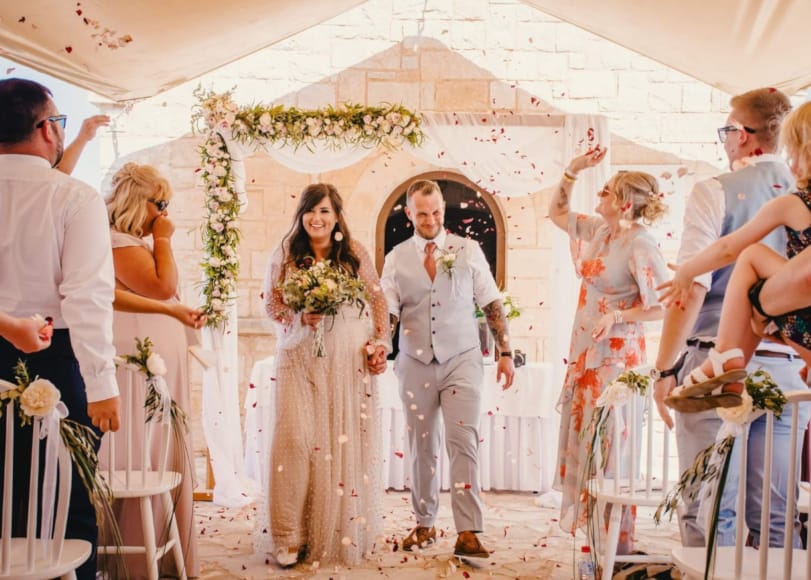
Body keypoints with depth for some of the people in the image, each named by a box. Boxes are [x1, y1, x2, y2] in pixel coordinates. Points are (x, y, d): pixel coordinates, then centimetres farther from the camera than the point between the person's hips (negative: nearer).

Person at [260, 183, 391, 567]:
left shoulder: (356, 254, 5)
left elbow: (377, 301, 7)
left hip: (349, 361, 0)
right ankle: (291, 536, 1)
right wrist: (300, 318, -12)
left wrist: (380, 344, -2)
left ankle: (348, 531, 15)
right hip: (300, 359, 0)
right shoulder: (285, 255, 6)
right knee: (296, 438, -7)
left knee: (347, 438, 2)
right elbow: (271, 303, 6)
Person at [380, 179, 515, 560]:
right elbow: (388, 312, 6)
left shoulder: (468, 250, 4)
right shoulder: (396, 258, 6)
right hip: (416, 363, 2)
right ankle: (424, 525, 25)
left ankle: (467, 534, -7)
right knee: (422, 446, 10)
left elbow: (492, 305, 5)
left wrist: (505, 352, 1)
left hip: (462, 359, -1)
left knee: (463, 441, -11)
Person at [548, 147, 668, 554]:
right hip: (586, 352, 9)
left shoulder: (639, 245, -16)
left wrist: (616, 317, -21)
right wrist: (573, 171, 10)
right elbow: (556, 212, 21)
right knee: (586, 440, 13)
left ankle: (617, 542, 11)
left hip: (615, 355, -9)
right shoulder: (598, 230, 7)